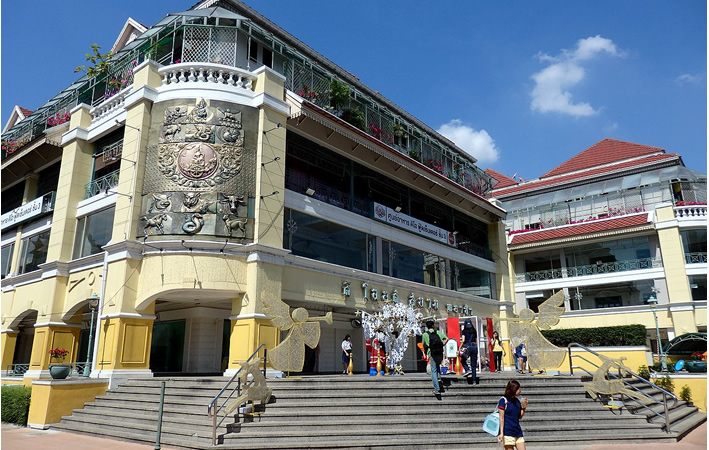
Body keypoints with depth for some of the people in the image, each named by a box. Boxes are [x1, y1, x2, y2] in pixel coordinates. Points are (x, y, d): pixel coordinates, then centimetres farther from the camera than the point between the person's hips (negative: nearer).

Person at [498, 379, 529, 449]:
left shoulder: (517, 401, 11)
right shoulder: (503, 400, -7)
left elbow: (520, 416, 16)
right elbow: (501, 418, -9)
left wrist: (524, 407, 0)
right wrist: (501, 433, -14)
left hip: (518, 431, 7)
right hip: (507, 432, -7)